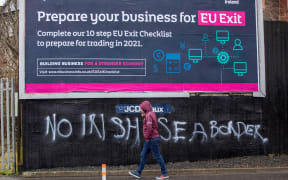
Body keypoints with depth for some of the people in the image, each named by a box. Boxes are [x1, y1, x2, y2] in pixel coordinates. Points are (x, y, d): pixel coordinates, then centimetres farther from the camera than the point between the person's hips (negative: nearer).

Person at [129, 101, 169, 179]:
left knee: (157, 156, -3)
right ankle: (138, 173, 15)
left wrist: (147, 137, -15)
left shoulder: (149, 115, -16)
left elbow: (149, 128, -23)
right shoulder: (151, 114, 15)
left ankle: (165, 174, 5)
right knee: (143, 155, 11)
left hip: (152, 139, -11)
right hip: (150, 139, 11)